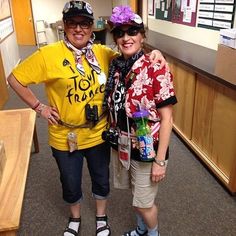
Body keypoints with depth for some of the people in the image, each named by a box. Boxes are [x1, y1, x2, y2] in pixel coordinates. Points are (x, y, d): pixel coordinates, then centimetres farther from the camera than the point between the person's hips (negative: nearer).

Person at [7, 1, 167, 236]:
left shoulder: (103, 53, -5)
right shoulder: (48, 54, -15)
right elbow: (14, 78, -6)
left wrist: (152, 54, -12)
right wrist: (39, 106, -9)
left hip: (98, 134, 2)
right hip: (65, 136, -2)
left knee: (101, 179, 21)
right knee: (71, 184, 19)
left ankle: (101, 216, 51)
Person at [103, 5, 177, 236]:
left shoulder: (156, 69, -20)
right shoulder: (115, 66, -3)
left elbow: (166, 118, -18)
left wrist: (160, 160, -16)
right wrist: (115, 137, 10)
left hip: (148, 148, -5)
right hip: (125, 146, 6)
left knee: (143, 202, 11)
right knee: (137, 194, 26)